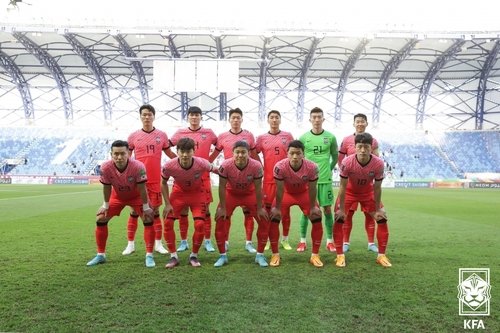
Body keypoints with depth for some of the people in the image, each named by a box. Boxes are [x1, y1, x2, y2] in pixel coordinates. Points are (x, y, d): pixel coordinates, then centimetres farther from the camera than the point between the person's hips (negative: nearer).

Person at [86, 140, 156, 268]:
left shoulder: (138, 166, -38)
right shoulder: (105, 167, -31)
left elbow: (141, 188, -25)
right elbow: (107, 187, -13)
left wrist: (146, 207, -18)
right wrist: (106, 205, -2)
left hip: (136, 196, -2)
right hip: (117, 196, 2)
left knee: (148, 220, -15)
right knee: (100, 220, -1)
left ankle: (149, 255, -5)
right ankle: (100, 255, 16)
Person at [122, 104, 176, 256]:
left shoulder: (162, 135, 3)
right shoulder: (133, 136, 3)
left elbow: (170, 153, 13)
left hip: (155, 180, 0)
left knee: (155, 212, 6)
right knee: (134, 212, 7)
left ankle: (158, 244, 15)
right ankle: (130, 244, 18)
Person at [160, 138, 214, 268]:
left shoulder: (202, 164, -33)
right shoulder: (169, 166, -29)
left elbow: (212, 169, -8)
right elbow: (164, 183, -8)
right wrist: (167, 204, -11)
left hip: (197, 192, -1)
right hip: (179, 191, 1)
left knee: (200, 224, -12)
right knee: (167, 222, -10)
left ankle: (194, 256, 11)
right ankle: (173, 256, 7)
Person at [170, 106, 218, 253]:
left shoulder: (208, 133, 4)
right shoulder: (180, 133, 5)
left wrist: (209, 160, 6)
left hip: (203, 176, -1)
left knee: (205, 209, 2)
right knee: (183, 210, 5)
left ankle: (208, 241, 12)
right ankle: (183, 241, 17)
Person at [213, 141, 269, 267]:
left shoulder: (256, 166, -30)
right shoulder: (225, 165, -31)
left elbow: (258, 188, -18)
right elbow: (222, 187, -18)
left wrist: (259, 208, -11)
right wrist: (222, 208, -14)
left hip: (250, 194, 1)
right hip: (231, 193, 0)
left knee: (264, 221, -8)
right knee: (220, 221, -10)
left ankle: (260, 255, 9)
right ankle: (222, 256, 8)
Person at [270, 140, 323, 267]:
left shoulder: (312, 167, -34)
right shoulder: (280, 167, -36)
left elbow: (312, 189, -19)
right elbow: (280, 189, -23)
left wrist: (313, 206, -9)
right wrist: (277, 208, -14)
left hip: (304, 193, 1)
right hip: (286, 193, 0)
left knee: (317, 219, -8)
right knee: (273, 219, -12)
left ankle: (315, 255, 7)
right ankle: (275, 254, 4)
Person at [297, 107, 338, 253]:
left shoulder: (330, 137, 1)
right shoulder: (304, 137, 0)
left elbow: (335, 156, 12)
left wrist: (329, 169, 5)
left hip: (325, 179, 1)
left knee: (327, 209, 4)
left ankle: (330, 241, 16)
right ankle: (302, 241, 13)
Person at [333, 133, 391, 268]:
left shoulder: (378, 163, -29)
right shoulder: (347, 162, -34)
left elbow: (377, 188, -16)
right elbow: (343, 187, -23)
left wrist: (378, 210, -10)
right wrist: (341, 209, -18)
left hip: (368, 192, 2)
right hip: (349, 191, -1)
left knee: (382, 219, -4)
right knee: (339, 219, -12)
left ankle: (381, 255, 11)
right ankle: (340, 255, 1)